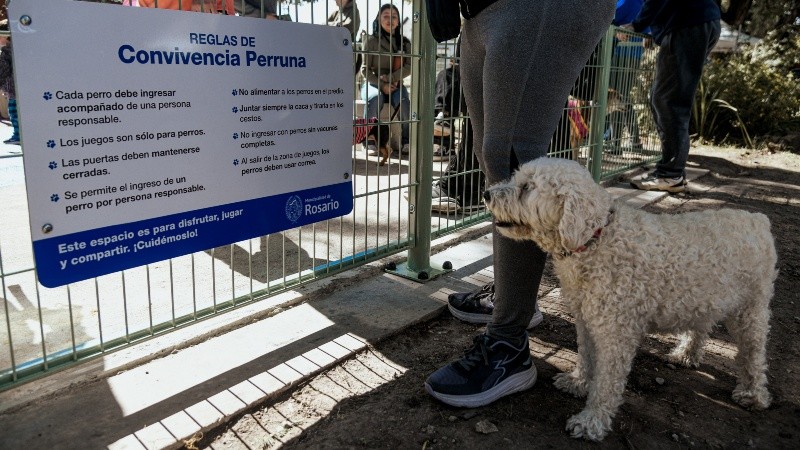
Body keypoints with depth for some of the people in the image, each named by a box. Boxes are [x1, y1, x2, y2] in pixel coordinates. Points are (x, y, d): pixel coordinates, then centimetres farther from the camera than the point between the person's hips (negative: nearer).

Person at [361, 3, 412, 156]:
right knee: (375, 99, -36)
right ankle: (370, 141, -28)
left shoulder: (404, 42, 7)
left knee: (403, 102, -31)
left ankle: (407, 141, -19)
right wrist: (381, 85, -17)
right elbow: (366, 70, -4)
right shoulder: (371, 40, -1)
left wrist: (390, 79, -17)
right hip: (374, 83, -2)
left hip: (395, 84, 2)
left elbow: (409, 67, -2)